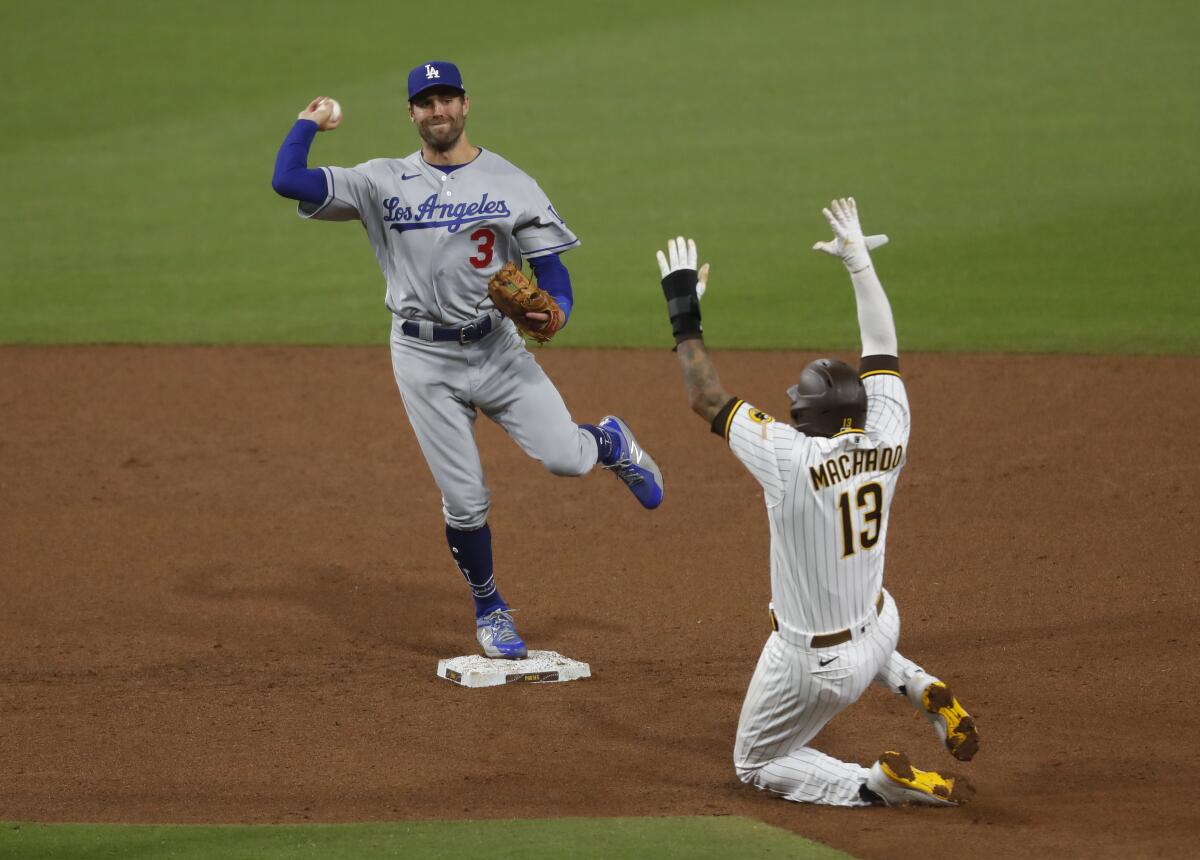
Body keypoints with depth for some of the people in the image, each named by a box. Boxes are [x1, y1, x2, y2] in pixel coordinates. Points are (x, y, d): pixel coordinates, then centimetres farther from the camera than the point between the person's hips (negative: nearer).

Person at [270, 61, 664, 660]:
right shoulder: (384, 182, 1)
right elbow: (288, 182, -6)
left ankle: (611, 443, 23)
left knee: (563, 457, -15)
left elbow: (550, 267, 1)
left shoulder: (510, 183, 2)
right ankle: (489, 610, 25)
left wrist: (555, 310, -19)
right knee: (464, 500, 0)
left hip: (497, 346, 0)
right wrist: (310, 124, 6)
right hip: (424, 358, 0)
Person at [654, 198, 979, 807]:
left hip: (814, 667, -6)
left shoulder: (790, 458, -28)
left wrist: (683, 313, -9)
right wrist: (859, 262, 12)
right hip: (878, 634, 6)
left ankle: (877, 784, -9)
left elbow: (706, 398, -17)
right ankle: (926, 691, 16)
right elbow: (882, 349, 2)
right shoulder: (888, 439, -14)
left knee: (756, 766, 16)